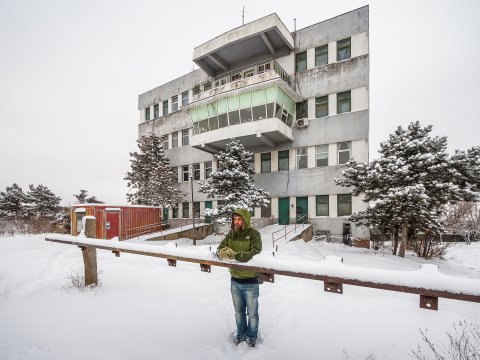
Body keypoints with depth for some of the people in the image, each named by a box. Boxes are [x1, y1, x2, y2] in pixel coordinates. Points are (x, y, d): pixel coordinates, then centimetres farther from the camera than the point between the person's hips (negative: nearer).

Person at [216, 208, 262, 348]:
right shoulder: (231, 234, -3)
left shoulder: (254, 234, -18)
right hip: (235, 281, 4)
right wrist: (224, 252, -29)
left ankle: (251, 337, 41)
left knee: (252, 313, 17)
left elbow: (254, 253, -28)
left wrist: (235, 255, -36)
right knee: (239, 312, 23)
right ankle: (241, 335, 46)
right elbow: (220, 249, -5)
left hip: (250, 282, -4)